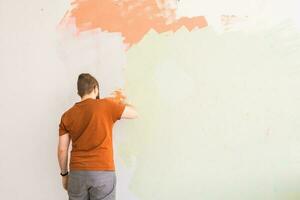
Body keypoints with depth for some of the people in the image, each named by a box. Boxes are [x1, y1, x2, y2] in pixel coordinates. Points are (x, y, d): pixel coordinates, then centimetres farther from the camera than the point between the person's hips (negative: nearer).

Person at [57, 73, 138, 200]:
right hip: (103, 172, -3)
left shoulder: (67, 115, 6)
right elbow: (134, 113, 9)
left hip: (77, 173, 3)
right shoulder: (107, 105, -4)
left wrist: (64, 174, 16)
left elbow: (62, 150, 5)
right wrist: (120, 101, 26)